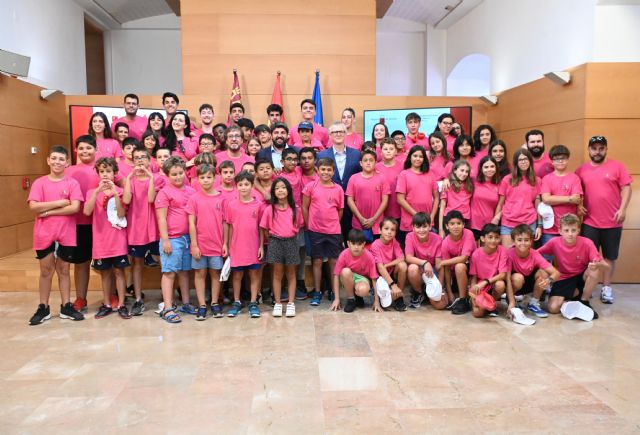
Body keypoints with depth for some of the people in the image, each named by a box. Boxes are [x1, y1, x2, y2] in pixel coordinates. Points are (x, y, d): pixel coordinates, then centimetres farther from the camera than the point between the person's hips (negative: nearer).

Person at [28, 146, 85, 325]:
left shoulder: (72, 183, -1)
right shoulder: (39, 182, 1)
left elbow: (75, 207, -13)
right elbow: (33, 206, -11)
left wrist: (48, 211, -13)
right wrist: (60, 203, -14)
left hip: (66, 234, 0)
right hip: (44, 234, 0)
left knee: (64, 270, 10)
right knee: (46, 271, 9)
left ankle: (66, 307, 19)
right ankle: (43, 308, 19)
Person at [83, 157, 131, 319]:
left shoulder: (120, 191, 1)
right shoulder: (92, 192, 4)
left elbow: (121, 214, -13)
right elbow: (87, 211, -14)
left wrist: (115, 193, -23)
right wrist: (97, 191, -23)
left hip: (118, 240, -1)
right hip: (101, 240, 2)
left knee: (119, 271, 2)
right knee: (105, 272, 10)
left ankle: (121, 305, 9)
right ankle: (107, 304, 20)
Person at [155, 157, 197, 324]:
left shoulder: (191, 191, 10)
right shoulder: (165, 192, -5)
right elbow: (161, 218, -8)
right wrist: (165, 240, -13)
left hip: (188, 237, 5)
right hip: (172, 238, -5)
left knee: (185, 271, 14)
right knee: (169, 272, -1)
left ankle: (186, 303, 24)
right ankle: (167, 308, 3)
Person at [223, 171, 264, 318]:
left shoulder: (258, 204, -3)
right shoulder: (231, 205, -2)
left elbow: (261, 227, 1)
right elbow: (228, 226, 3)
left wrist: (261, 246, -1)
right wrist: (225, 244, 1)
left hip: (253, 247, 0)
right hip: (237, 247, 0)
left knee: (254, 274, 7)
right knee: (237, 275, 11)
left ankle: (253, 303, 17)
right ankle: (236, 302, 24)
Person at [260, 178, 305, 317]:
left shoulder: (296, 209, -1)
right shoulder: (269, 209, -4)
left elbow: (299, 226, 9)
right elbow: (265, 229, 2)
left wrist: (291, 237, 3)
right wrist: (272, 241, 1)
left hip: (291, 242, 1)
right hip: (275, 242, -1)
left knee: (291, 274, 8)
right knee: (277, 273, 6)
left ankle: (291, 303, 15)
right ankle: (277, 304, 14)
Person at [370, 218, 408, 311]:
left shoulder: (394, 242, -5)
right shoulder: (375, 245, -19)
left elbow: (401, 259, -15)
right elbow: (380, 268, -26)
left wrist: (386, 265, -23)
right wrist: (393, 285, -32)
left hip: (392, 273, 5)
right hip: (380, 276, -5)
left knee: (402, 265, -27)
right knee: (392, 294, -33)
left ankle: (399, 297, -9)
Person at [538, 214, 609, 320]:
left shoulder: (587, 243, -19)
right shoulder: (554, 242, -16)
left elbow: (606, 266, -22)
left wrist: (598, 264, -46)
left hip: (582, 276, 0)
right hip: (564, 279, 0)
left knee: (596, 269, -34)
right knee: (553, 308, -22)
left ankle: (584, 301, -10)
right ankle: (577, 293, 7)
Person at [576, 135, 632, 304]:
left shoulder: (616, 166, 0)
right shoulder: (581, 170, 5)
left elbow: (626, 188, -2)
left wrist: (623, 209, -12)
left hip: (612, 222, -1)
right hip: (589, 222, 1)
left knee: (610, 257, 8)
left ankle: (606, 288, 20)